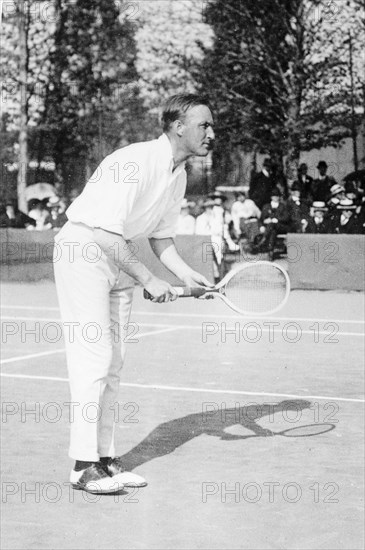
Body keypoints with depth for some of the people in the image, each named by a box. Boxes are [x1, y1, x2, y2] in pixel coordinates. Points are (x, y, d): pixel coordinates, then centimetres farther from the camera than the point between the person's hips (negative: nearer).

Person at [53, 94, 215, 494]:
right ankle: (83, 465, -8)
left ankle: (105, 457, 13)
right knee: (94, 356, -12)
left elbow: (160, 237, 13)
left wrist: (185, 273, -3)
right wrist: (150, 281, -23)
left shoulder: (178, 175, 5)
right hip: (82, 248, -9)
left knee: (113, 360, 7)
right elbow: (108, 234, -26)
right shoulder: (134, 161, -24)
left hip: (120, 257, 9)